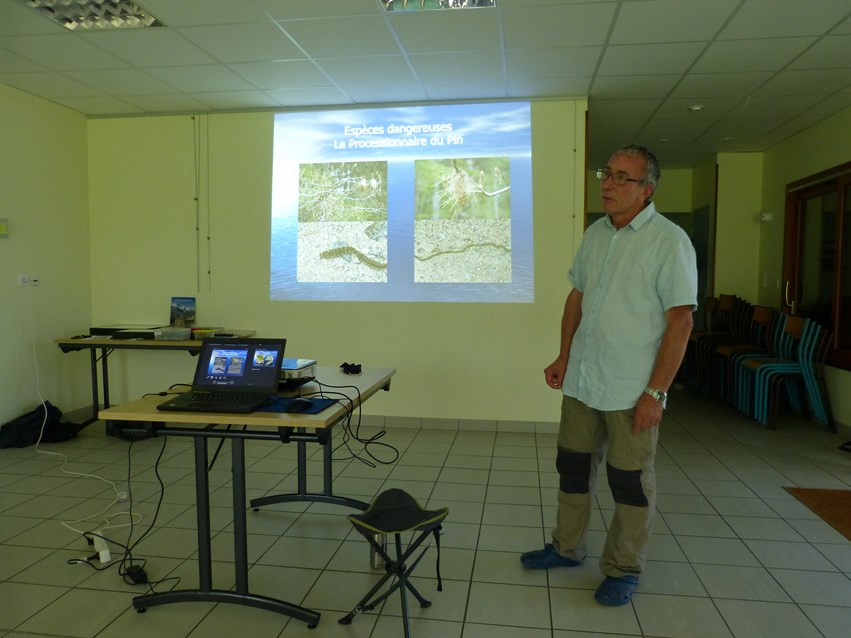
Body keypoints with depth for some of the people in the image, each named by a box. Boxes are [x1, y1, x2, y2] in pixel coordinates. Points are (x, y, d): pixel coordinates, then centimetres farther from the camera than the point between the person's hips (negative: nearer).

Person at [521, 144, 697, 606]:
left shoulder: (669, 240, -11)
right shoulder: (595, 234, 8)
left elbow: (680, 321, -14)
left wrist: (656, 393, -16)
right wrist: (563, 357, 10)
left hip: (631, 391, -6)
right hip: (581, 380, 6)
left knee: (630, 482, 8)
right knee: (573, 467, 17)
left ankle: (623, 569, 27)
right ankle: (567, 548, 36)